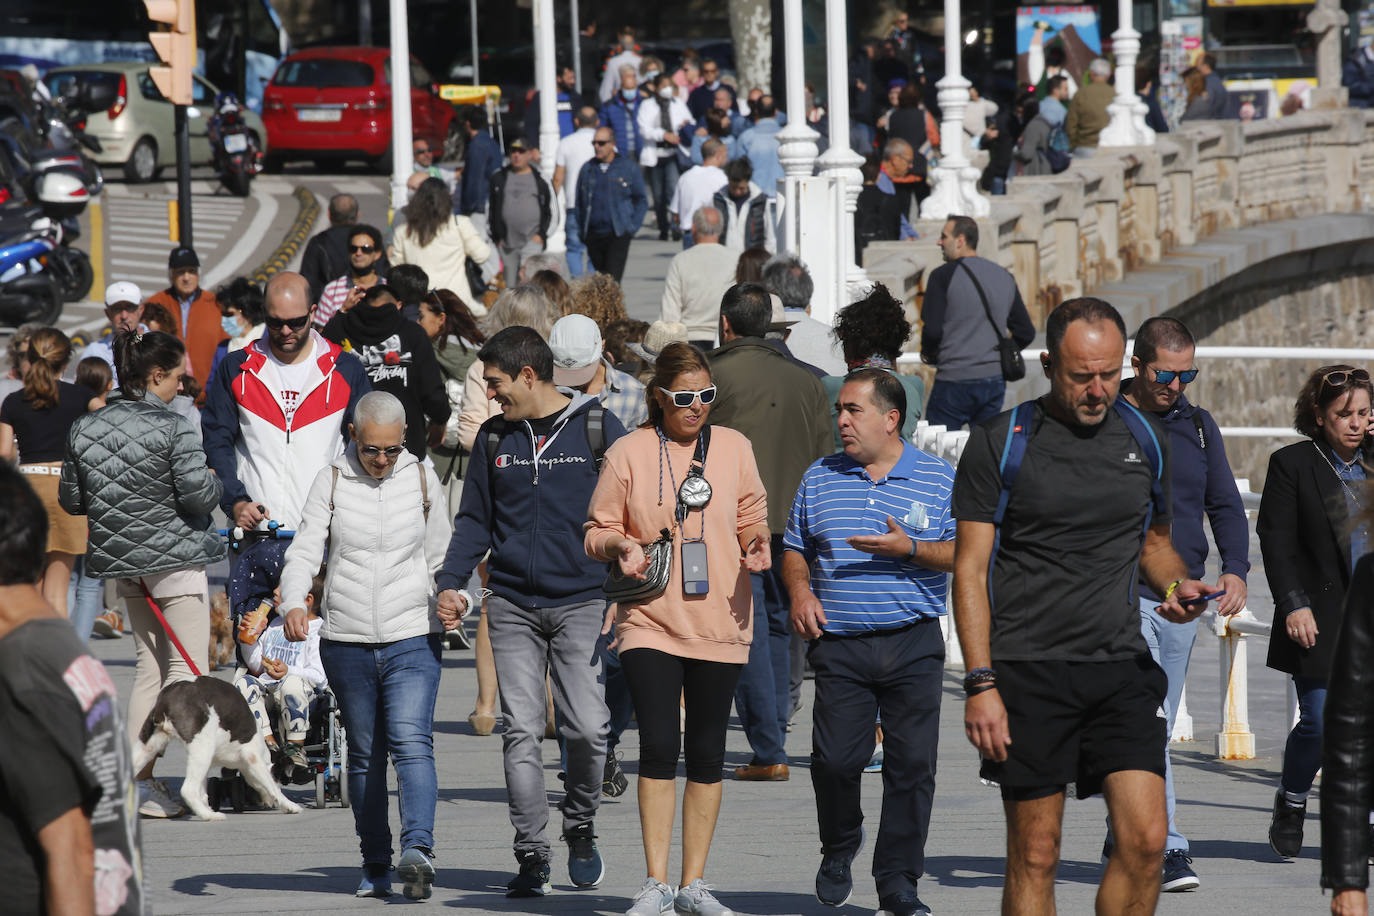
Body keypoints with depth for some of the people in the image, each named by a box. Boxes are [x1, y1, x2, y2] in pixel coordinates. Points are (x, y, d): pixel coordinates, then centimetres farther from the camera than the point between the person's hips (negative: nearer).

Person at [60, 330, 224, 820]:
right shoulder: (172, 428, -15)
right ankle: (142, 784, -11)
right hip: (174, 557, -7)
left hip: (121, 559, 7)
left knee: (149, 665, 15)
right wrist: (214, 481, 3)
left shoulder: (84, 428, 3)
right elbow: (198, 495, -18)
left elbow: (71, 499, 9)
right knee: (187, 668, -1)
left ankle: (137, 776, 9)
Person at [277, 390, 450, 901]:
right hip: (347, 642, 1)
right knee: (364, 755, 7)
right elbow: (304, 552, -4)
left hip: (413, 637, -1)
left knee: (411, 743, -18)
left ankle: (418, 850, -30)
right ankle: (375, 867, 16)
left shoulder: (422, 479, 6)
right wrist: (293, 604, -21)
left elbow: (439, 555, 16)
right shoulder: (331, 481, 3)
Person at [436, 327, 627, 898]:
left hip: (581, 600, -3)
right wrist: (450, 583, 4)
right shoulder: (494, 438, 12)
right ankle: (531, 854, 0)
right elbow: (475, 520, 17)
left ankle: (581, 827, 14)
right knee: (521, 730, -4)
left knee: (587, 727, -11)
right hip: (512, 605, 3)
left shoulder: (597, 428, 1)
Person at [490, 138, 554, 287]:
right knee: (510, 285, 7)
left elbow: (548, 210, 11)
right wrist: (496, 237, 6)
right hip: (506, 242, 3)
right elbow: (490, 209, 14)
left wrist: (541, 234, -1)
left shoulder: (539, 180, 7)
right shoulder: (499, 179, 11)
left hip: (532, 241, -3)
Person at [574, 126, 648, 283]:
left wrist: (632, 227, -4)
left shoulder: (628, 168, 3)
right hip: (593, 234, 4)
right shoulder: (587, 169, 11)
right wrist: (581, 231, 10)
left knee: (612, 280, -15)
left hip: (618, 234, -4)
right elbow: (579, 203, 18)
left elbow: (641, 200, 8)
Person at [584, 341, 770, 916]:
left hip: (718, 623, 3)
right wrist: (619, 546, -15)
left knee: (707, 754, 6)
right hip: (650, 620, -3)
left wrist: (757, 544, -6)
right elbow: (598, 529, 6)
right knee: (659, 746, -12)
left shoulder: (733, 448, 6)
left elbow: (752, 517, 15)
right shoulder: (629, 453, 0)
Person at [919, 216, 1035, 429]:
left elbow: (932, 330, -14)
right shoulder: (1005, 277, 11)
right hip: (995, 379, 6)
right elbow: (1026, 333, 13)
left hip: (954, 380, -6)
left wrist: (928, 354, 6)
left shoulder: (943, 275, -7)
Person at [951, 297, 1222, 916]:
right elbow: (970, 568, -3)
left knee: (1145, 840, -9)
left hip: (1122, 664, 3)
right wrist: (980, 685, -10)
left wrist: (1175, 585, 1)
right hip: (1027, 672, -3)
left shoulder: (1145, 440, 11)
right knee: (1035, 857, -1)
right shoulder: (1000, 443, -2)